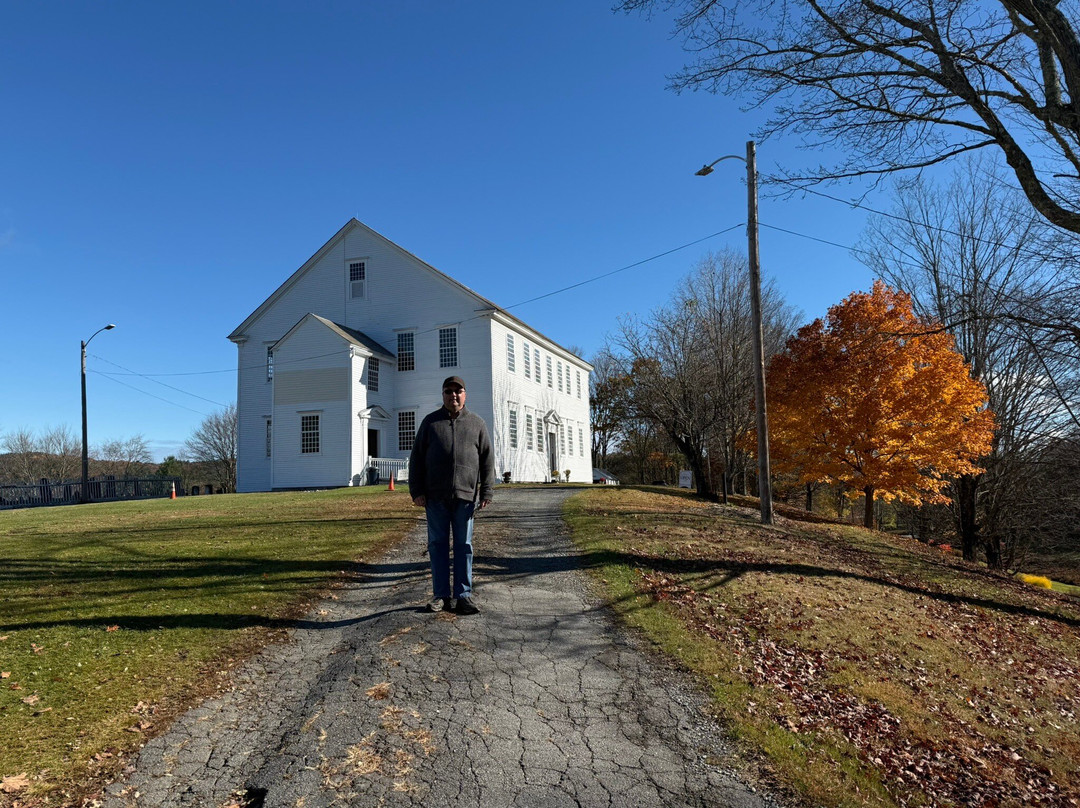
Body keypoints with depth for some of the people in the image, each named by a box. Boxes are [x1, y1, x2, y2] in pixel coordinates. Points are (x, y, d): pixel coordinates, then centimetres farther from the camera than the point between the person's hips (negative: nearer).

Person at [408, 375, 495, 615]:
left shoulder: (477, 423, 10)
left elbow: (487, 460, 7)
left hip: (465, 496, 0)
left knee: (464, 546, 4)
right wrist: (416, 491, 0)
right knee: (437, 545, 4)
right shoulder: (430, 422, 10)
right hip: (436, 497, 1)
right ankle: (441, 596, 12)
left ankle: (464, 596, 9)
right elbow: (416, 458, 8)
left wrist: (486, 492, -1)